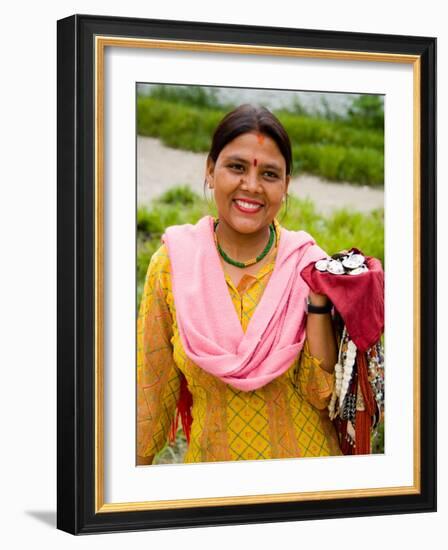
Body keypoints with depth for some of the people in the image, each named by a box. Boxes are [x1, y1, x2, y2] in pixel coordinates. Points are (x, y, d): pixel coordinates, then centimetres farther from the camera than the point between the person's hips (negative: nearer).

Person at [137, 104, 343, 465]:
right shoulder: (172, 263, -11)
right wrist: (139, 461, 1)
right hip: (211, 457, 1)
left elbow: (322, 393, -14)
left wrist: (318, 300, -23)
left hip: (303, 454, 0)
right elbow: (154, 387, -2)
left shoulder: (308, 265, -12)